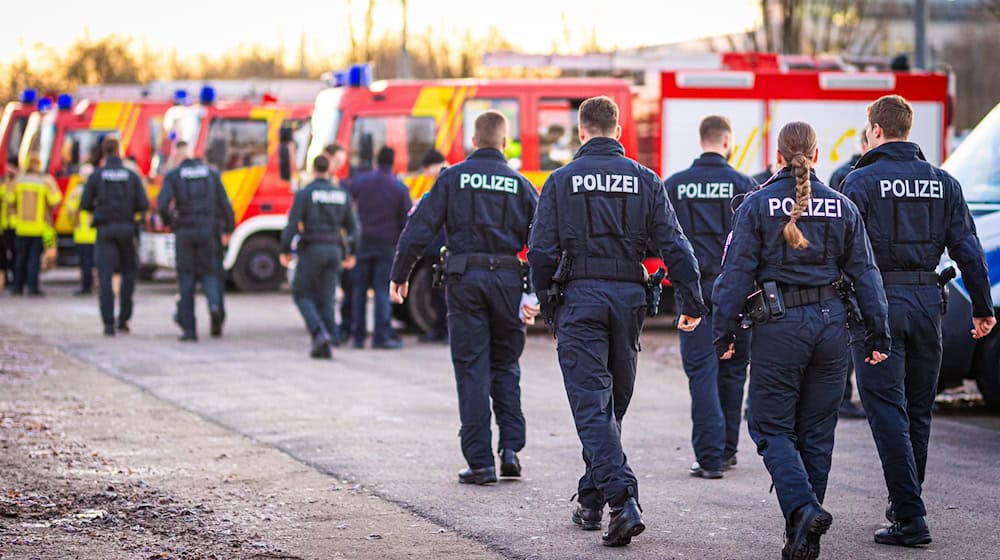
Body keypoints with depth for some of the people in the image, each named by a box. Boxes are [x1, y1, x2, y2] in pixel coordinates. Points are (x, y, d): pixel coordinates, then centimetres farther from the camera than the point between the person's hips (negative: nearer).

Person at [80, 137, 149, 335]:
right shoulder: (132, 176, 0)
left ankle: (108, 324, -8)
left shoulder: (96, 175, -1)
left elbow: (84, 204, -2)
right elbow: (144, 204, -4)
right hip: (127, 229, 1)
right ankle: (123, 319, 11)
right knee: (129, 271, 16)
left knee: (105, 276, -1)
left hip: (105, 229, -1)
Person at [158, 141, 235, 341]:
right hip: (208, 232, 2)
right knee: (209, 273, 14)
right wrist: (228, 228, 12)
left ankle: (189, 329, 4)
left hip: (184, 232, -2)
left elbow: (163, 204, -14)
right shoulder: (211, 174, 6)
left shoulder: (173, 176, -2)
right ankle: (214, 304, -18)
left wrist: (168, 222, 5)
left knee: (186, 279, 6)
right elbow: (224, 204, 3)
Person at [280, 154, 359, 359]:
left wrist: (285, 250, -3)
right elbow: (352, 225, 9)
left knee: (301, 293, 9)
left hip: (311, 250, -4)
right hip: (334, 250, 4)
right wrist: (352, 253, 18)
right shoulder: (342, 194, 7)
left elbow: (293, 224, -12)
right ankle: (325, 347, 3)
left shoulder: (304, 194, -6)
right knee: (326, 299, 8)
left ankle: (319, 333, -12)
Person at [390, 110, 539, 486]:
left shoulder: (453, 177, 1)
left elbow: (420, 228, -4)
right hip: (507, 279, 1)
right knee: (505, 366, 16)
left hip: (464, 279, -1)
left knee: (472, 370, 2)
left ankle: (480, 463, 1)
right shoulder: (520, 185, 6)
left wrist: (399, 275, 3)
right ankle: (511, 449, 7)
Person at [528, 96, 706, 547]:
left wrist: (546, 305, 7)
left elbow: (542, 251, -5)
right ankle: (591, 501, 24)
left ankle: (622, 499, -22)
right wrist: (692, 303, 3)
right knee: (614, 403, 16)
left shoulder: (562, 181, -2)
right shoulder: (644, 180, 4)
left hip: (580, 296, -3)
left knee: (591, 404, -6)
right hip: (628, 296, 3)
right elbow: (674, 246, -1)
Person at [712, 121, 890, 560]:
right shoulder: (841, 207, 6)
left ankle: (803, 508, -19)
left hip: (778, 326, -3)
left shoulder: (757, 205, -4)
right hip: (830, 323, 4)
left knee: (771, 427, 5)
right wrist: (877, 333, 11)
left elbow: (737, 272, -6)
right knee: (817, 432, 11)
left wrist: (724, 331, -1)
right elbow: (865, 272, 7)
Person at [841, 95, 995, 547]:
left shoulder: (861, 182, -6)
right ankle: (905, 505, 27)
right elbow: (968, 250, 6)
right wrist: (982, 309, 11)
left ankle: (911, 517, -10)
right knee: (918, 412, 16)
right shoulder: (943, 183, 7)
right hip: (927, 303, 5)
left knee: (888, 413, -4)